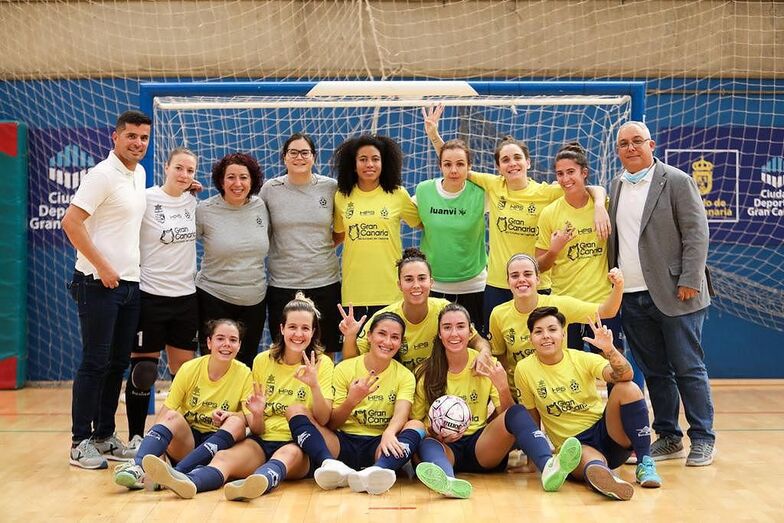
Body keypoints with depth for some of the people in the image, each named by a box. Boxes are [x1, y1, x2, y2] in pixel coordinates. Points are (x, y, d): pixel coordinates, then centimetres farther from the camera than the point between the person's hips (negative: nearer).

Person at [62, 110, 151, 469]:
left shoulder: (140, 174, 12)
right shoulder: (103, 174, -12)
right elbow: (71, 222, -18)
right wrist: (102, 266, -17)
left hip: (130, 282, 8)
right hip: (100, 283, -8)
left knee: (118, 363, 12)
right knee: (95, 362, -3)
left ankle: (104, 436, 22)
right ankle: (80, 442, 7)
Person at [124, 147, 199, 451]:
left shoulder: (192, 201, 7)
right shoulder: (146, 200, -8)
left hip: (186, 297, 5)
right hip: (151, 296, -5)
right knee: (143, 370, 2)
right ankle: (135, 438, 14)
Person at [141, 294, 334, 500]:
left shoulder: (322, 363, 3)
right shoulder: (262, 361, 9)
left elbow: (323, 419, -7)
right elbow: (258, 429, 11)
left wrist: (314, 385, -23)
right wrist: (257, 413, -12)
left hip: (300, 446, -3)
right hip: (264, 440, 3)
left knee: (289, 453, -38)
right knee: (223, 457, -28)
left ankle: (259, 481, -67)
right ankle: (189, 482, -57)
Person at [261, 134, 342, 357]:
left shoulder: (331, 187, 2)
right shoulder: (270, 189, 1)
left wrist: (331, 243, 2)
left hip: (325, 282, 1)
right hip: (282, 285, 0)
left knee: (325, 352, 9)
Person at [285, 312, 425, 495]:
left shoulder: (405, 376, 5)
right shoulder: (344, 369, 4)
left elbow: (401, 414, -15)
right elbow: (331, 424, 1)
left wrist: (389, 433, -38)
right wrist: (351, 401, -19)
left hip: (377, 447, 0)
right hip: (342, 444, 1)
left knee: (417, 426, -26)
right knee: (295, 410, -17)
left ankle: (376, 471, -52)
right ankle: (331, 465, -44)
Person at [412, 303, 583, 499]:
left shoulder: (486, 365, 3)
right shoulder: (426, 373, 1)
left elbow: (505, 414, 0)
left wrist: (503, 388, -19)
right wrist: (436, 435, -15)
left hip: (483, 446, 1)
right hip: (446, 447, -1)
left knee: (517, 413, -26)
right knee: (427, 445, -35)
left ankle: (549, 466, -52)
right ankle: (448, 481, -67)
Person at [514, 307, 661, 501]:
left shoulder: (582, 358, -4)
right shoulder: (524, 370, -4)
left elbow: (625, 375, -22)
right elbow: (532, 418, 8)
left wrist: (609, 349, -38)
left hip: (606, 432, 2)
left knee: (628, 389, -25)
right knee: (592, 463, -38)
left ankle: (645, 463, -21)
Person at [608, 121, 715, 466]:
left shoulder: (676, 181, -4)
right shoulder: (617, 186, 13)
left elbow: (696, 233, -8)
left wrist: (689, 281, -14)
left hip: (673, 295, -5)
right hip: (632, 297, 5)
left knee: (688, 369, 1)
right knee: (654, 372, 11)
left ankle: (703, 439, 12)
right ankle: (668, 438, 21)